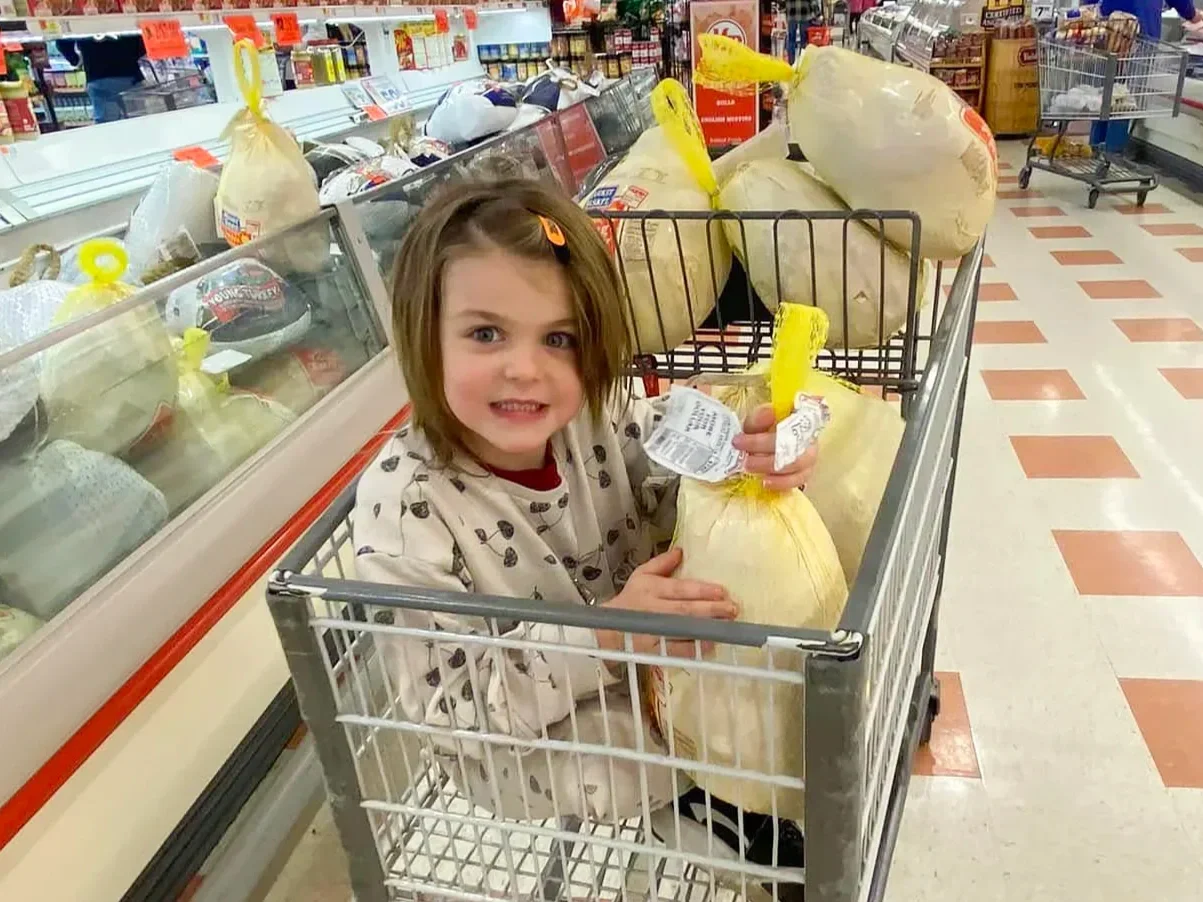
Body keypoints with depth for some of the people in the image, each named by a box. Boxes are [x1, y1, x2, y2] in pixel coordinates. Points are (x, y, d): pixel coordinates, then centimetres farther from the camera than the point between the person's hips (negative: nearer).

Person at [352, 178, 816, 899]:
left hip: (655, 668, 5)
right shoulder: (402, 505, -27)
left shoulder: (602, 414, -16)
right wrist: (607, 635, -37)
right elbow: (447, 701, -24)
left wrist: (765, 454, -34)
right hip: (540, 750, -4)